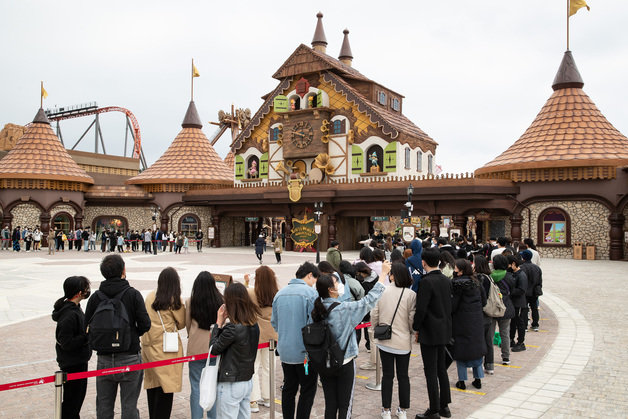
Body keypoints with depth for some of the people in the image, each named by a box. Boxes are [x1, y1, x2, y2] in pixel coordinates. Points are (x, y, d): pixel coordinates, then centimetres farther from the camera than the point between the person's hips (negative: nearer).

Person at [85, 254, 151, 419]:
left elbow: (87, 327, -1)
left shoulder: (96, 297, -2)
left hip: (104, 360, 3)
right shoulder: (133, 294, -9)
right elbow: (145, 324, -11)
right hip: (129, 359, -3)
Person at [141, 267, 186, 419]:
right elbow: (181, 323, 1)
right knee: (166, 385, -1)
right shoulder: (174, 300, -9)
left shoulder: (150, 297, 6)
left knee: (152, 383, 15)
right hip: (166, 348, -6)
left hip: (149, 346, 6)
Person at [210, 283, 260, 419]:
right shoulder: (253, 324, 1)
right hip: (248, 381, 8)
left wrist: (219, 323, -6)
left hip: (231, 385, -8)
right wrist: (224, 324, 0)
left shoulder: (233, 328, -23)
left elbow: (214, 349, -10)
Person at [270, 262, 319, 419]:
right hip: (305, 351, -6)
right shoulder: (310, 293, -13)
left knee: (288, 389, 17)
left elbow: (274, 322, 12)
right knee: (308, 390, 6)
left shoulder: (280, 293, 6)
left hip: (284, 351, 6)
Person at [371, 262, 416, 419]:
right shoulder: (411, 295, -12)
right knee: (403, 376, 14)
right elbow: (412, 320, -9)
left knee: (387, 375, 12)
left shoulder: (382, 291, -9)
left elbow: (374, 316, -5)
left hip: (384, 341, 1)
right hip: (403, 342, 0)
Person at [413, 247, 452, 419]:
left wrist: (416, 328, -7)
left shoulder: (426, 282, -20)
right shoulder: (446, 280, 5)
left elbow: (421, 309, -20)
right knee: (441, 368, 18)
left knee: (431, 371, 0)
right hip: (444, 330, 8)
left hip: (430, 332, -8)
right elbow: (449, 305, 12)